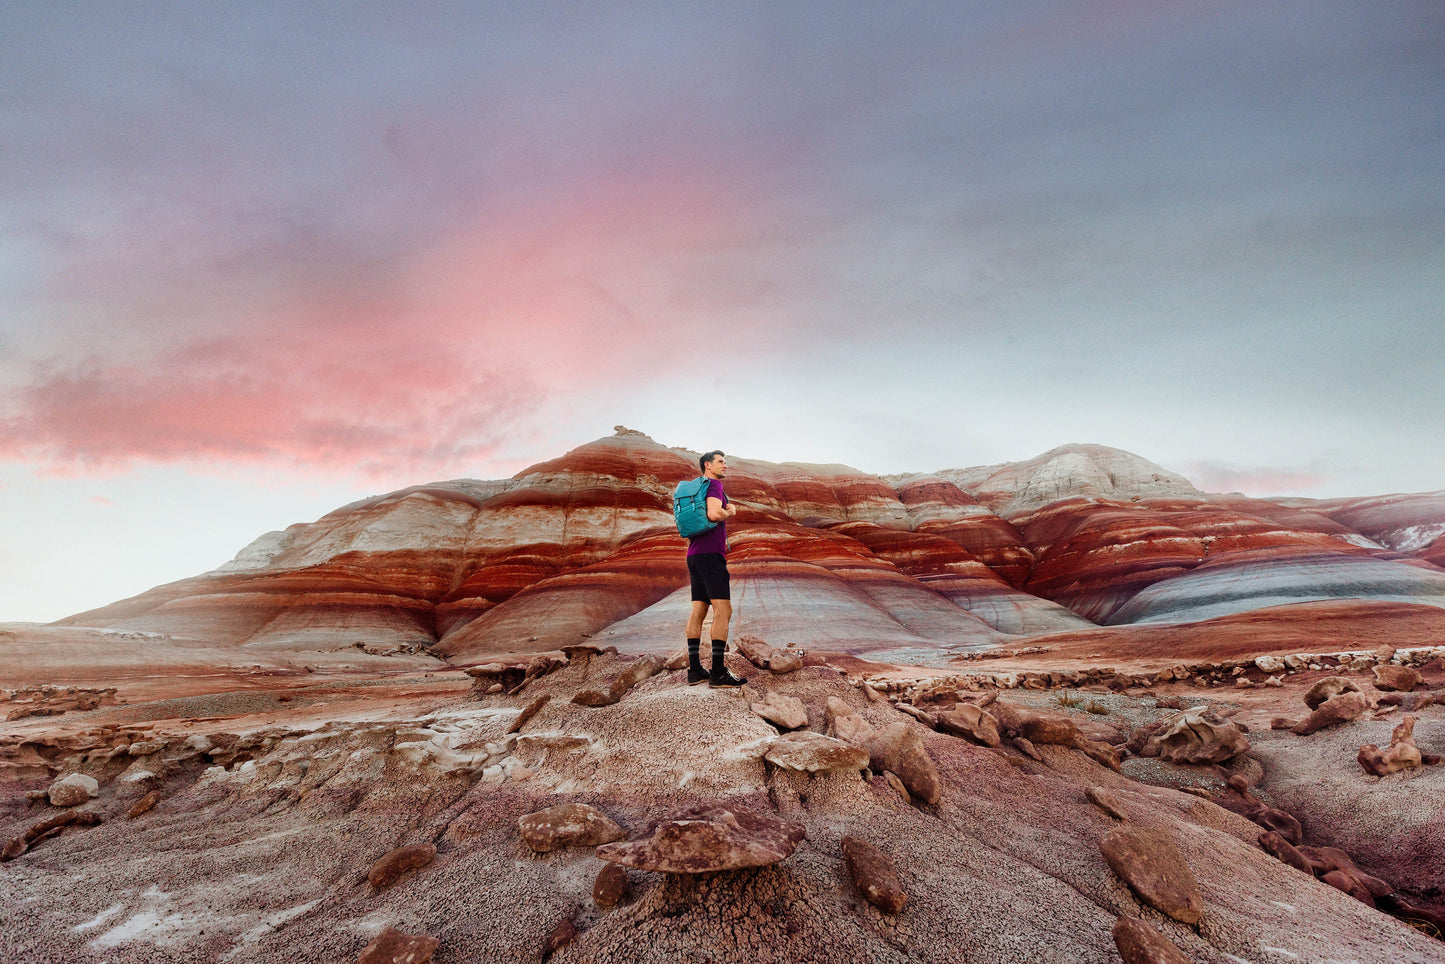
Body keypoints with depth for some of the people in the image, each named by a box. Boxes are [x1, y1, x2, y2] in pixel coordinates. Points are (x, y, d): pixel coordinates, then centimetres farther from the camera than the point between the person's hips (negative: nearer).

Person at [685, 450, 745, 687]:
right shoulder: (714, 484, -6)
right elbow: (714, 514, -22)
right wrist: (730, 511, -4)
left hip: (695, 554, 10)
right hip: (710, 554, -10)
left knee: (698, 610, 7)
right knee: (723, 609, -11)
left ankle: (694, 670, 8)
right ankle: (718, 672, -15)